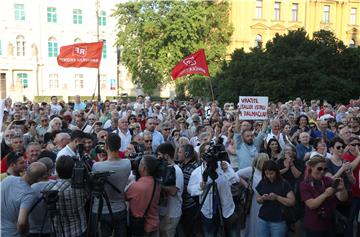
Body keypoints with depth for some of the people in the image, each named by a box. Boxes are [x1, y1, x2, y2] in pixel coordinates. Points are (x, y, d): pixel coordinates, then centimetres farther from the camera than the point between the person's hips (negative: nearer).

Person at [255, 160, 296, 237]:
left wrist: (277, 197, -22)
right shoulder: (262, 183, 3)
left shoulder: (284, 184, -8)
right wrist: (262, 198, -10)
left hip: (278, 221, -3)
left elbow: (292, 202, -11)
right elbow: (257, 199, 12)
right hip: (262, 220, 3)